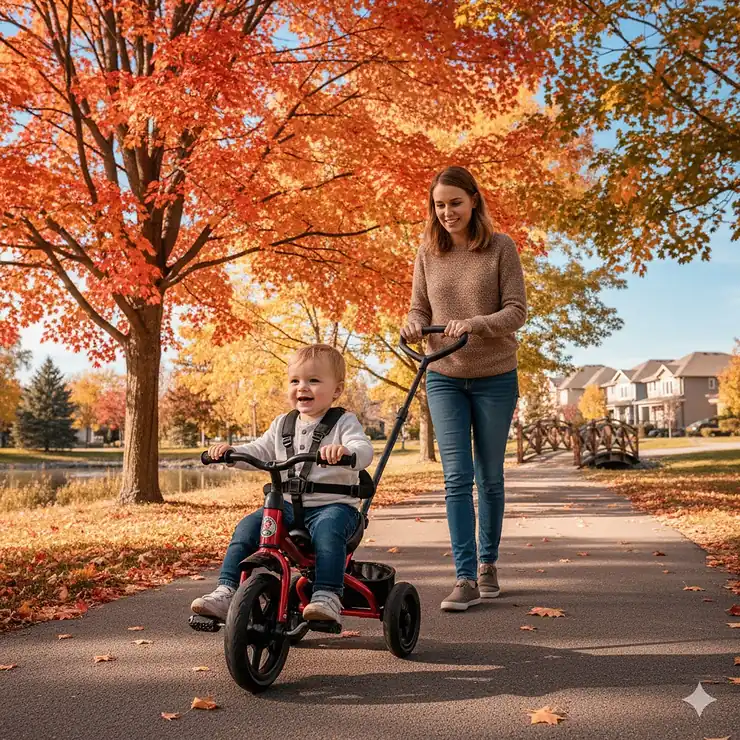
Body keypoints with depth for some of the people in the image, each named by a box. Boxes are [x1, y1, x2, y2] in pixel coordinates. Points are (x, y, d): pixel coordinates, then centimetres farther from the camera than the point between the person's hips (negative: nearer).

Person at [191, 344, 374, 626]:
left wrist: (344, 450, -43)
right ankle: (225, 592, -11)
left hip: (334, 505, -5)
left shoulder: (344, 422, -2)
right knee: (247, 527, -15)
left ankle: (327, 597, -38)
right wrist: (229, 451, -1)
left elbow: (364, 450, -19)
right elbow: (258, 452, 19)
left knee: (327, 529, -37)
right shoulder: (282, 425, 15)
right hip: (288, 505, 5)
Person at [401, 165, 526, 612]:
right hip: (445, 378, 2)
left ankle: (488, 564, 27)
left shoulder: (501, 248, -5)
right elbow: (420, 307, 10)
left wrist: (473, 324, -26)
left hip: (495, 377, -1)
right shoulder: (429, 253, 4)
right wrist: (414, 325, -14)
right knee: (457, 478, -5)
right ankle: (466, 579, -3)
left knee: (490, 477, 9)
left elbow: (517, 311, -10)